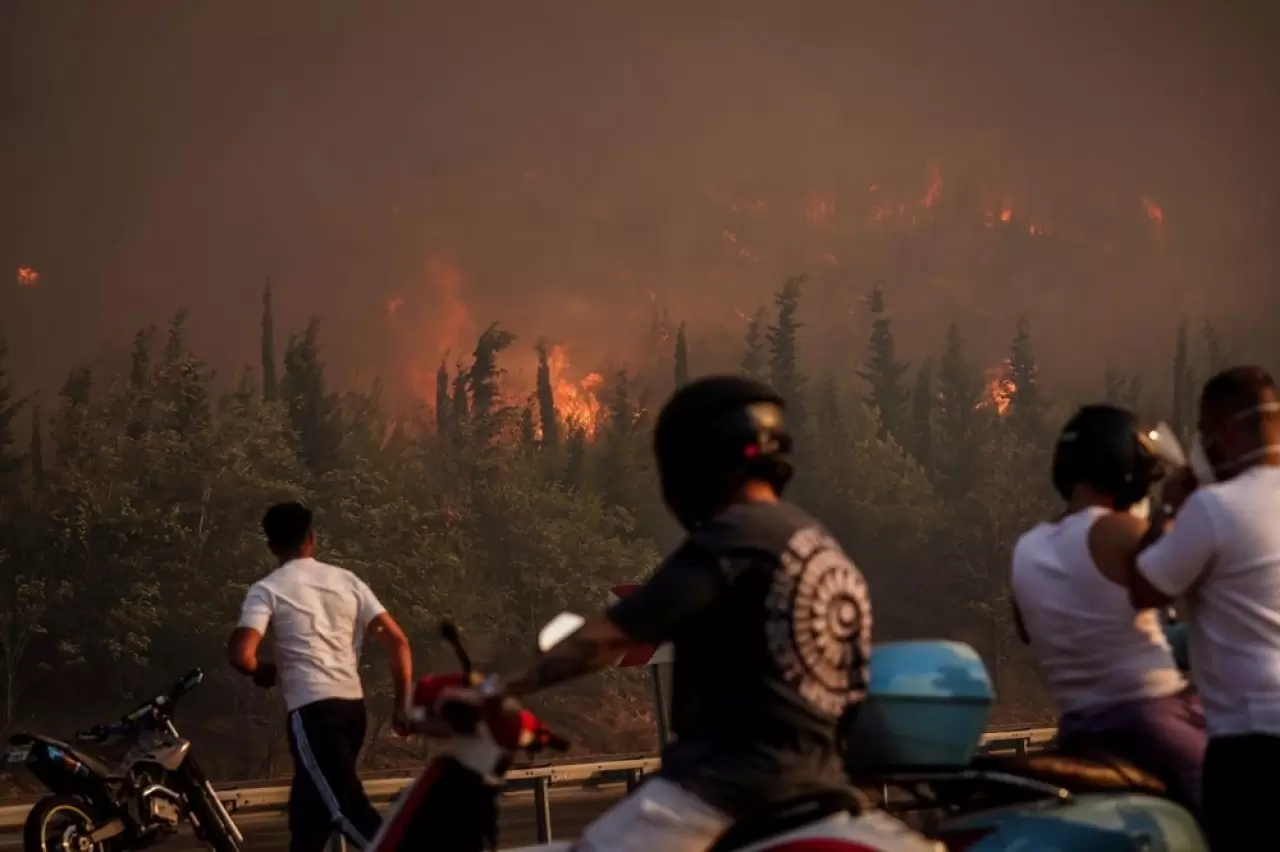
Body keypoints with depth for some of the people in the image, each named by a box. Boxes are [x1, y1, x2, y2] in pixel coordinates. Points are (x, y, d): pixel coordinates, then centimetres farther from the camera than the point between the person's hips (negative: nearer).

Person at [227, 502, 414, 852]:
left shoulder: (267, 589, 0)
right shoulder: (347, 581, 13)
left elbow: (241, 654, -13)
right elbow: (397, 641, 6)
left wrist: (262, 672, 10)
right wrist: (402, 705, 11)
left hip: (313, 710, -6)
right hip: (353, 706, 6)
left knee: (348, 810, -11)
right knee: (309, 810, 19)